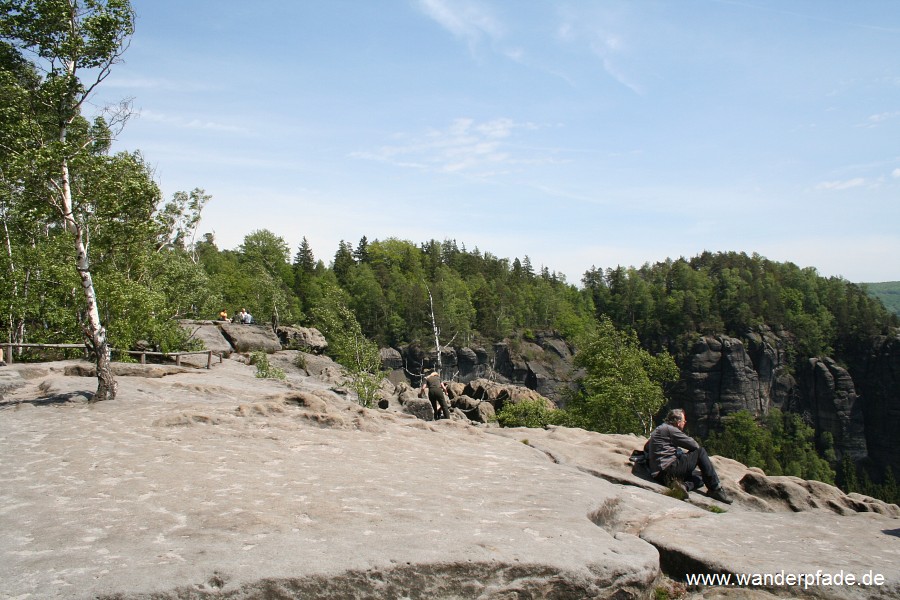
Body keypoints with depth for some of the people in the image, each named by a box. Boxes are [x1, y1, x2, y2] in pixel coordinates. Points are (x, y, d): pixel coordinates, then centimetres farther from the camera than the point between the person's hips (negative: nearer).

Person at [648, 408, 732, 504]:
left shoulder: (659, 429, 23)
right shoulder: (670, 429, -8)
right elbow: (695, 445, -6)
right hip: (669, 469, -10)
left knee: (698, 480, 24)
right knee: (700, 451, 1)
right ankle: (716, 489, 0)